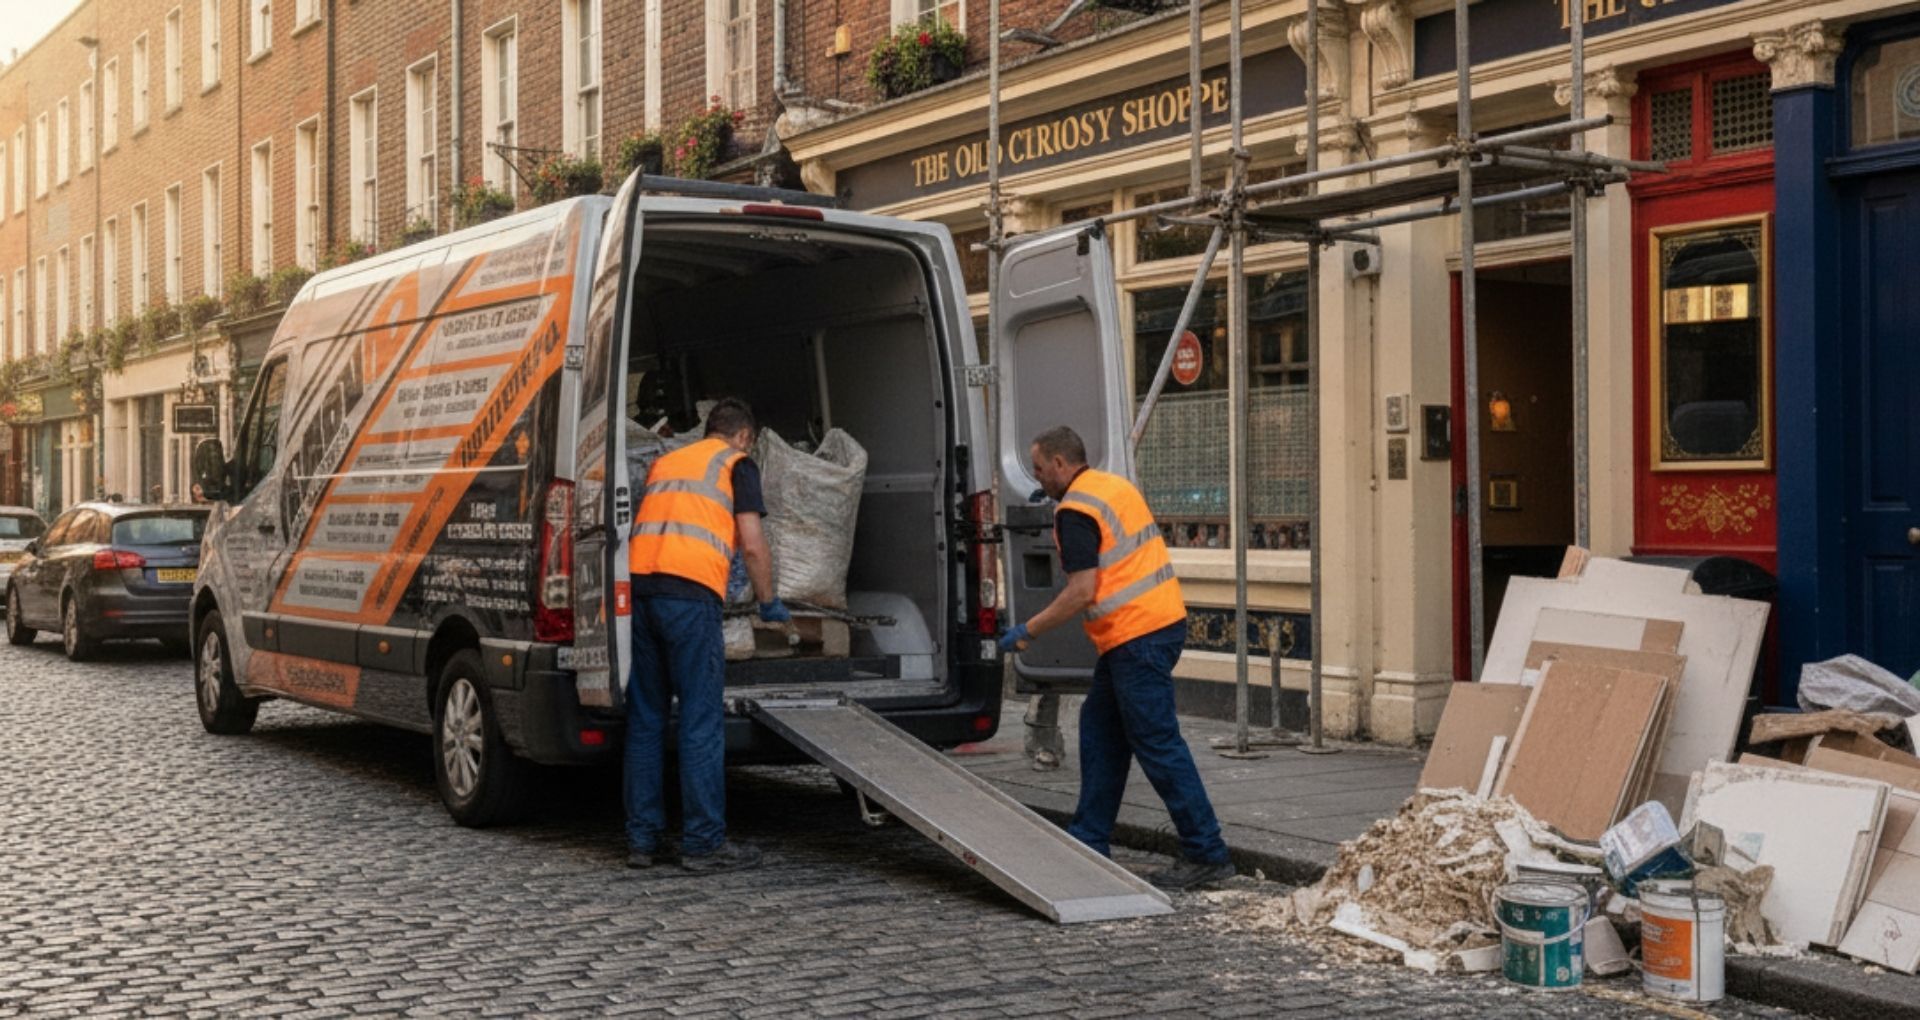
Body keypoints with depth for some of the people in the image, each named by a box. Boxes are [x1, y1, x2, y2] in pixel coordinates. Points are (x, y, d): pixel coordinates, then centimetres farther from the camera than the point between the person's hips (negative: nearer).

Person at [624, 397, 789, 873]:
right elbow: (752, 545, 2)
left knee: (644, 718, 11)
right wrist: (769, 602, 17)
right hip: (690, 592, -6)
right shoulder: (737, 464, 10)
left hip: (638, 584, 6)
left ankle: (642, 839, 14)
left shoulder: (664, 462, 29)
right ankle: (704, 842, 1)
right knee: (701, 719, -1)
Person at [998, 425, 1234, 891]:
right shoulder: (1116, 485, 15)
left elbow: (1082, 592, -20)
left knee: (1158, 743, -7)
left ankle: (1206, 855, -4)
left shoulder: (1076, 511, -14)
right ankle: (1090, 842, 21)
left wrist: (1027, 631, -11)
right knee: (1099, 728, 16)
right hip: (1161, 620, 10)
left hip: (1137, 636, -10)